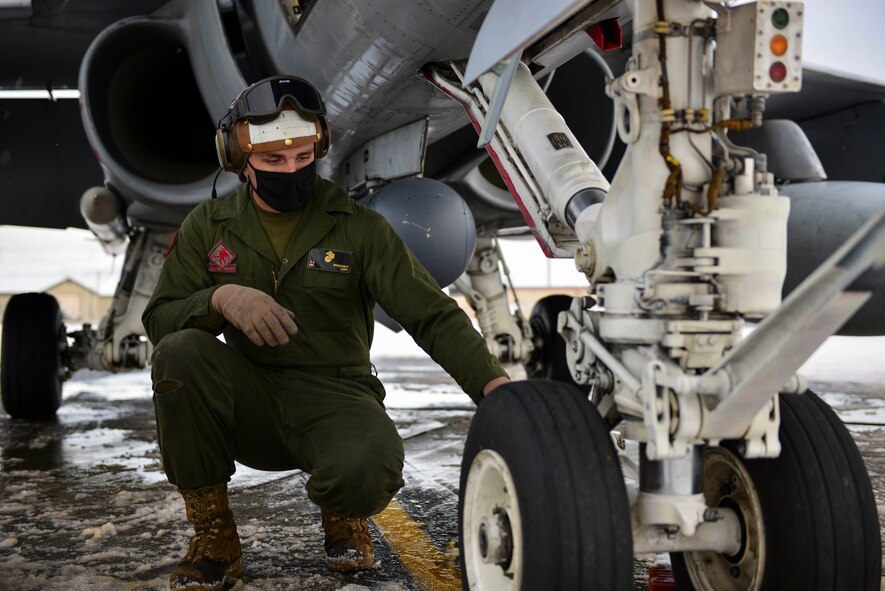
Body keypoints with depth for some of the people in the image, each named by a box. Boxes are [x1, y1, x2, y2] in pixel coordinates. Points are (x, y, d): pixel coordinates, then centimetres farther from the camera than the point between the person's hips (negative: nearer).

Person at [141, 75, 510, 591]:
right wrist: (221, 299, -22)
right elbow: (159, 320, 1)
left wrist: (494, 381, -25)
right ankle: (214, 538, -9)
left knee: (369, 469, -36)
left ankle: (344, 515, 7)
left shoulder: (358, 228, -2)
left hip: (333, 399, -2)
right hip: (250, 406, 3)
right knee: (180, 351, -27)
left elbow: (433, 315, -8)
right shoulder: (208, 227, 5)